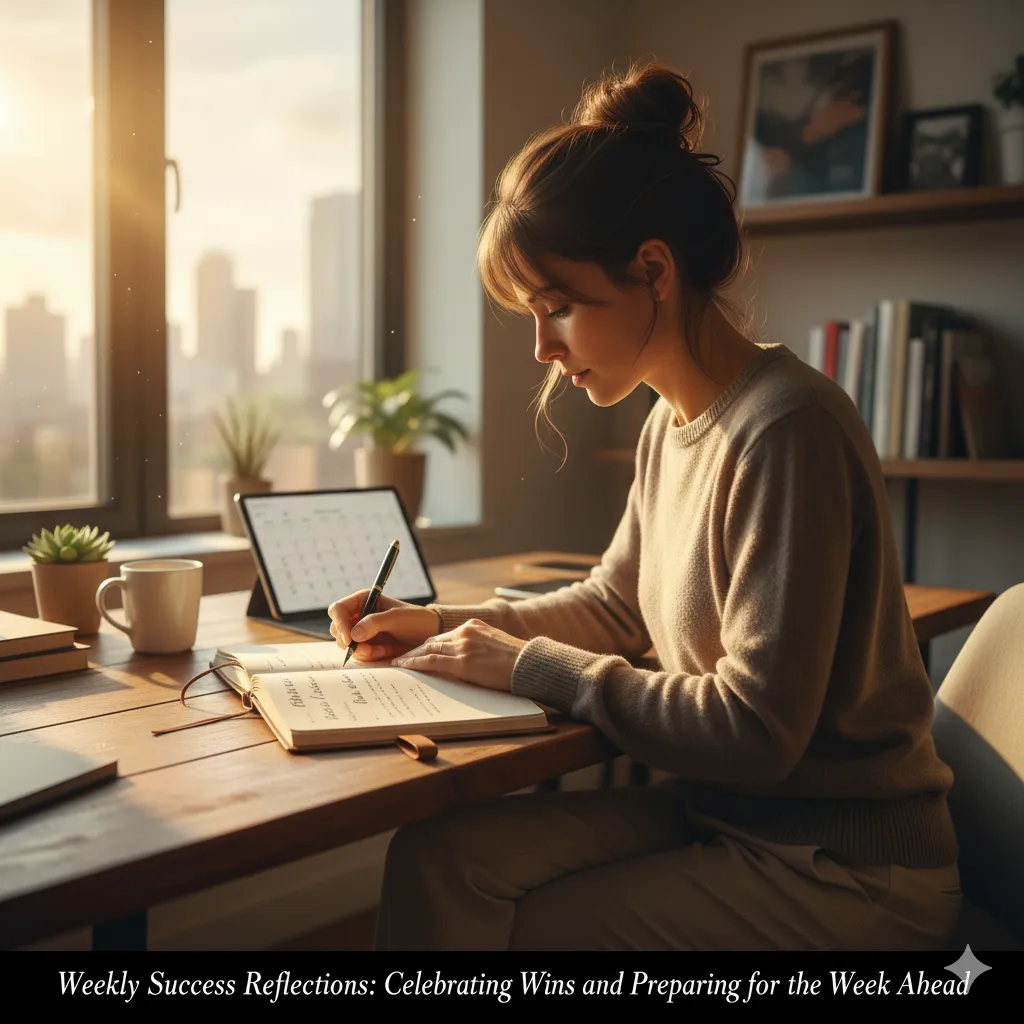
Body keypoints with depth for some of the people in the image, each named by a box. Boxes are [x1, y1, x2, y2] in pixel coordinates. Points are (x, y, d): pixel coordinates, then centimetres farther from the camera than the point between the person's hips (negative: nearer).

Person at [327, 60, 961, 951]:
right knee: (437, 855, -8)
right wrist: (439, 626, 8)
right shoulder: (674, 424, 5)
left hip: (840, 870, -7)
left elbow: (755, 732, -23)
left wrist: (530, 665, -15)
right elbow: (613, 608, 19)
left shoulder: (787, 431, -23)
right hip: (717, 808, 7)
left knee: (518, 929, -11)